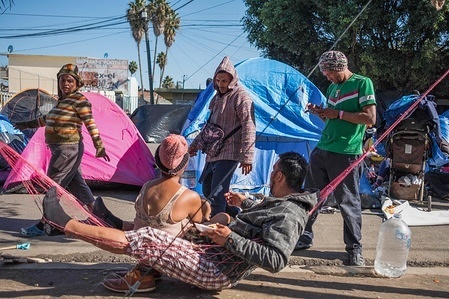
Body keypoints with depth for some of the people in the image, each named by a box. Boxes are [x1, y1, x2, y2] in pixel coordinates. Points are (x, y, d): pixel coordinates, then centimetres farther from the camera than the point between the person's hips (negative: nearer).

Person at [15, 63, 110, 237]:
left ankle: (43, 225, 4)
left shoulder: (79, 100, -10)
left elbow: (90, 124, -16)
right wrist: (27, 124, 33)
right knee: (76, 185, 12)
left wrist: (99, 147, -20)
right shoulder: (63, 100, 16)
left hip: (68, 149, -9)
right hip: (62, 149, 9)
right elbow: (49, 119, 28)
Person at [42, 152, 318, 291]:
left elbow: (275, 261, -32)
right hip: (213, 254, 10)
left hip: (216, 271, -10)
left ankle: (65, 222, -5)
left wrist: (231, 240, -31)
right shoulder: (282, 203, 9)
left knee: (145, 240, -13)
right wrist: (246, 203, 27)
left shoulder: (288, 215, -21)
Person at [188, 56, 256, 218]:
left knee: (217, 194, -12)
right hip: (213, 153, 10)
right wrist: (196, 144, 22)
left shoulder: (241, 97, -11)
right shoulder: (218, 97, 15)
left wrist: (247, 157, -23)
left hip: (229, 154, -9)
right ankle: (238, 215, 28)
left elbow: (249, 128, -18)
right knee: (207, 189, 16)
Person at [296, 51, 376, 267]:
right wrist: (321, 113, 5)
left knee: (348, 203, 0)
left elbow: (370, 119, -13)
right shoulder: (332, 88, 17)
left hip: (346, 154, -7)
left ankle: (354, 249, 14)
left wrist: (338, 114, -13)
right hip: (321, 150, 7)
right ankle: (304, 238, 25)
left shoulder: (362, 83, -4)